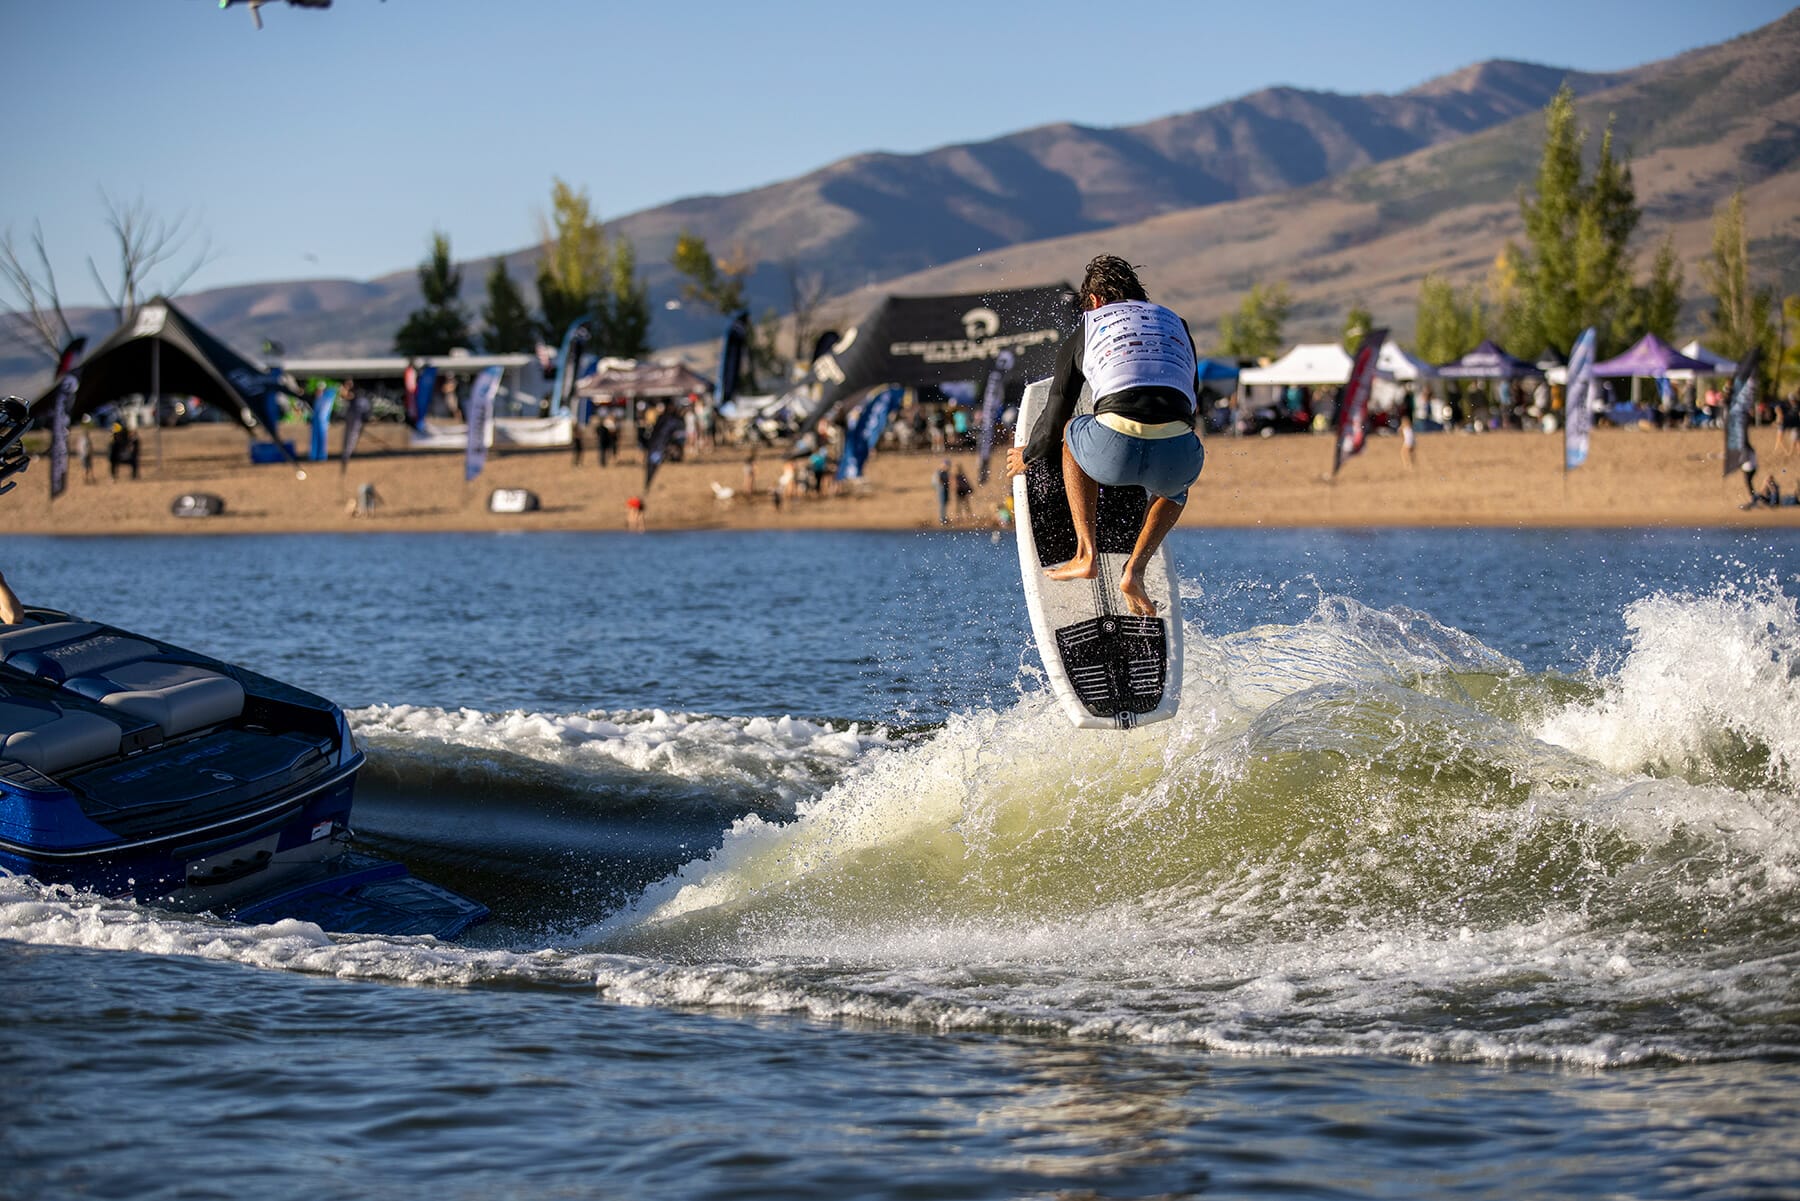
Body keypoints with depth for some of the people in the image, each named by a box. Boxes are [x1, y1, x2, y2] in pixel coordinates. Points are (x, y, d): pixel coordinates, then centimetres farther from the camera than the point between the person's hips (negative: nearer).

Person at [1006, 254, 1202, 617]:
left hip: (1115, 450, -2)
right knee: (1176, 487, 39)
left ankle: (1086, 555, 23)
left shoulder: (1085, 331, 23)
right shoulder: (1177, 325, 31)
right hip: (1177, 455, 2)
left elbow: (1055, 420, 27)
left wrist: (1028, 456, 47)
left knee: (1071, 434, 33)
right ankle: (1134, 570, 16)